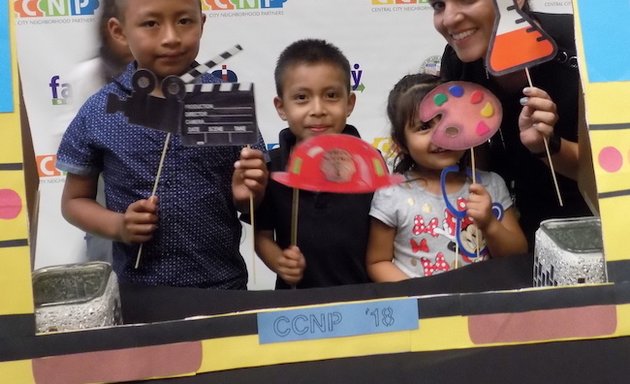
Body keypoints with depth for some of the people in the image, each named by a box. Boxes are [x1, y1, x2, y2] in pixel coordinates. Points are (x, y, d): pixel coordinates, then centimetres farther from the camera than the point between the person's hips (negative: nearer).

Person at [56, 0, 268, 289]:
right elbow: (74, 201, 4)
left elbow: (253, 200, 3)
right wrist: (118, 226, -13)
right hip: (139, 290, 0)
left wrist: (246, 196, -18)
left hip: (223, 286, 0)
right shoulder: (98, 114, -6)